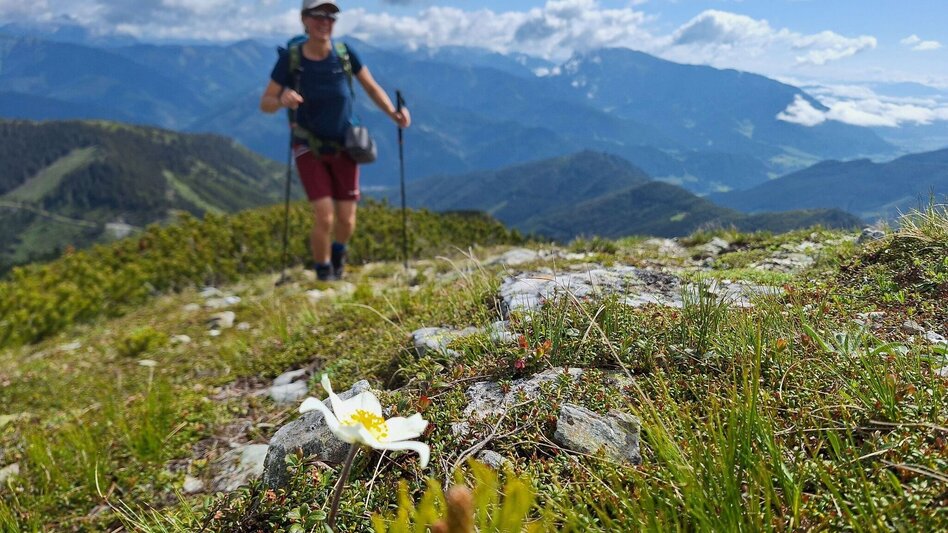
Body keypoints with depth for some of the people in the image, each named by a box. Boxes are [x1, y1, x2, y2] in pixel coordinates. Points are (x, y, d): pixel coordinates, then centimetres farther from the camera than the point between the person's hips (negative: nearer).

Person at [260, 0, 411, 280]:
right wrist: (282, 100, -32)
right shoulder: (289, 59, -14)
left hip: (344, 147, 2)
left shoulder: (344, 54, -11)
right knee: (324, 218, -14)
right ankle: (323, 273, 14)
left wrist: (394, 114, -19)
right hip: (309, 148, -2)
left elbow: (373, 88, -1)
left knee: (347, 220, 2)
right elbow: (265, 103, -9)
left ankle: (338, 250, 39)